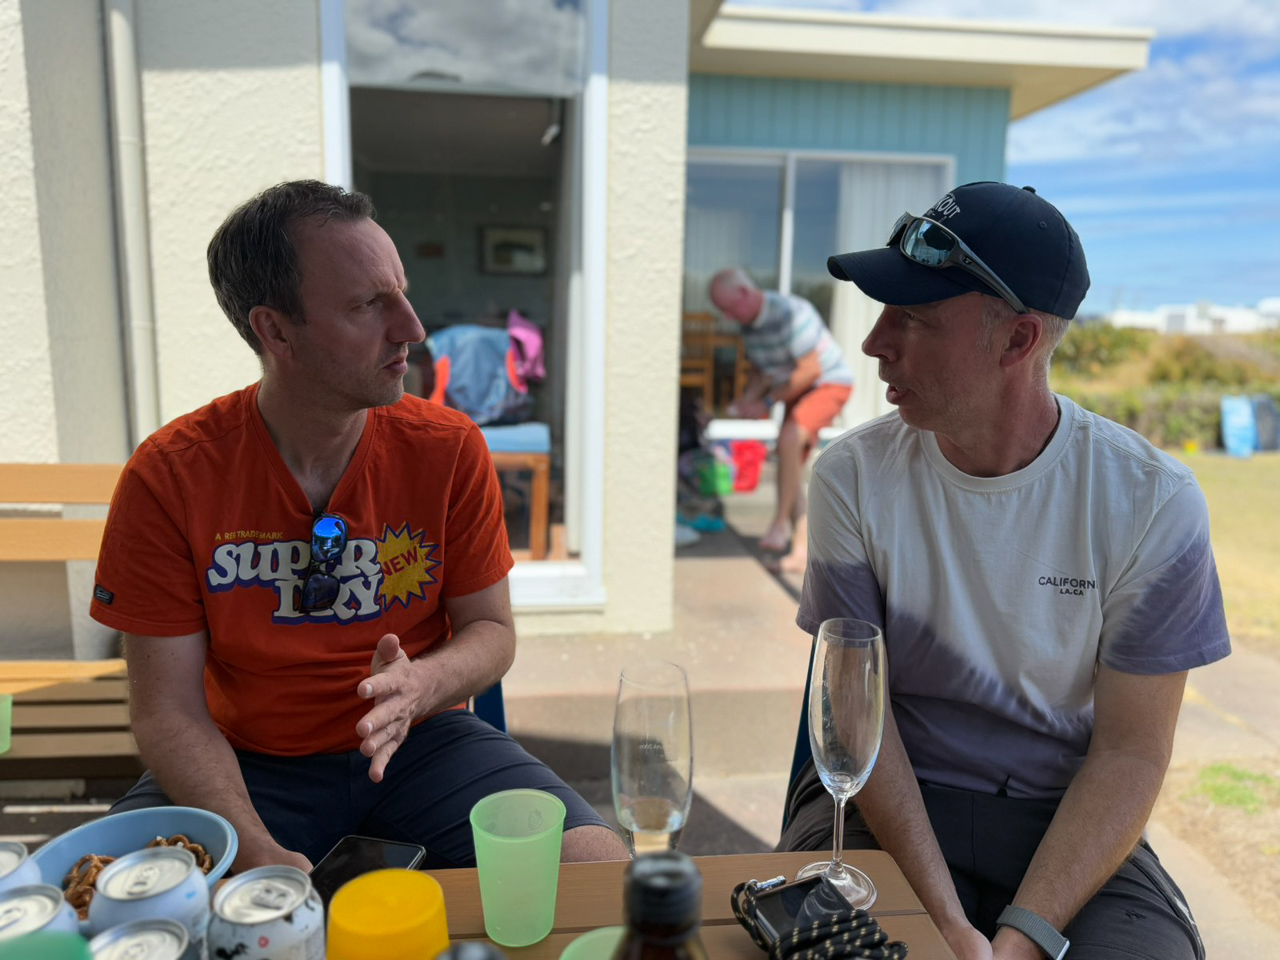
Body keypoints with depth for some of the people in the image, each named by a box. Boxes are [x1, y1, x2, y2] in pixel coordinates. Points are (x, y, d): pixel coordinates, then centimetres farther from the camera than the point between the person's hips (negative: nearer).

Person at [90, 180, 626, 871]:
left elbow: (491, 630, 0)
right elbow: (169, 713, -10)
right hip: (246, 763, 0)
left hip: (417, 744, 1)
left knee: (601, 873, -17)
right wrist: (258, 853, -24)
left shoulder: (449, 449, -9)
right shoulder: (168, 478, -12)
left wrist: (420, 683, -23)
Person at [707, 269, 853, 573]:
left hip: (830, 384, -9)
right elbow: (763, 372, 12)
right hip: (799, 391, 9)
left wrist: (767, 403, -21)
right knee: (790, 469, 2)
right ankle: (801, 550, 5)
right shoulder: (750, 322, 1)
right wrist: (745, 401, -6)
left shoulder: (789, 313, -26)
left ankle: (781, 522, -17)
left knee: (788, 440, -31)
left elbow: (811, 369, -25)